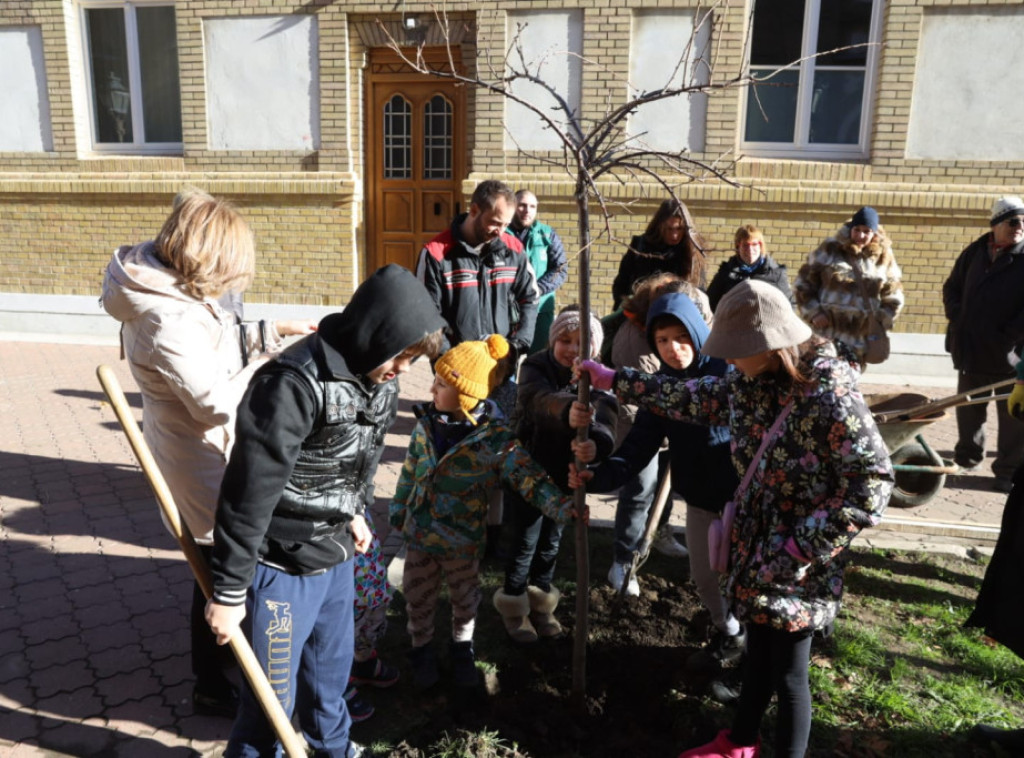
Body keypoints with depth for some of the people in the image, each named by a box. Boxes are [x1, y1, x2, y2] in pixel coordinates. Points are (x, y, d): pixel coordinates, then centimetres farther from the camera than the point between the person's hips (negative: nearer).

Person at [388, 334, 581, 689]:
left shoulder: (495, 438, -22)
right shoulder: (429, 423, -6)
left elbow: (529, 476, -26)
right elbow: (410, 471, 7)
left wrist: (562, 506, -41)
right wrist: (398, 510, 15)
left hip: (462, 539, -3)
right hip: (419, 531, 3)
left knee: (465, 599, 19)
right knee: (419, 598, 17)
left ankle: (462, 647, 45)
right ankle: (422, 648, 42)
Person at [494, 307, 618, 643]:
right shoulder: (535, 368, -19)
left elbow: (605, 408, -33)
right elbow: (541, 399, -42)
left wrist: (596, 439, -56)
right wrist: (567, 411, -66)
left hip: (565, 473, 4)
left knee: (551, 542, 19)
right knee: (525, 543, 6)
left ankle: (541, 601, 40)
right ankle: (514, 605, 28)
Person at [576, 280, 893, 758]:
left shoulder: (831, 396, -25)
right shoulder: (751, 383, -2)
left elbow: (871, 484, -23)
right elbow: (693, 397, 13)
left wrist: (801, 549, -22)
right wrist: (615, 381, 15)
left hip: (800, 567, -7)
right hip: (756, 550, 7)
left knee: (788, 673, 10)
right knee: (759, 655, 26)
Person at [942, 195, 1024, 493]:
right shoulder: (974, 252, 6)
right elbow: (951, 288, 13)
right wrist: (957, 319, -1)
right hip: (970, 348, 4)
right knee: (968, 409, 17)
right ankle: (968, 456, 33)